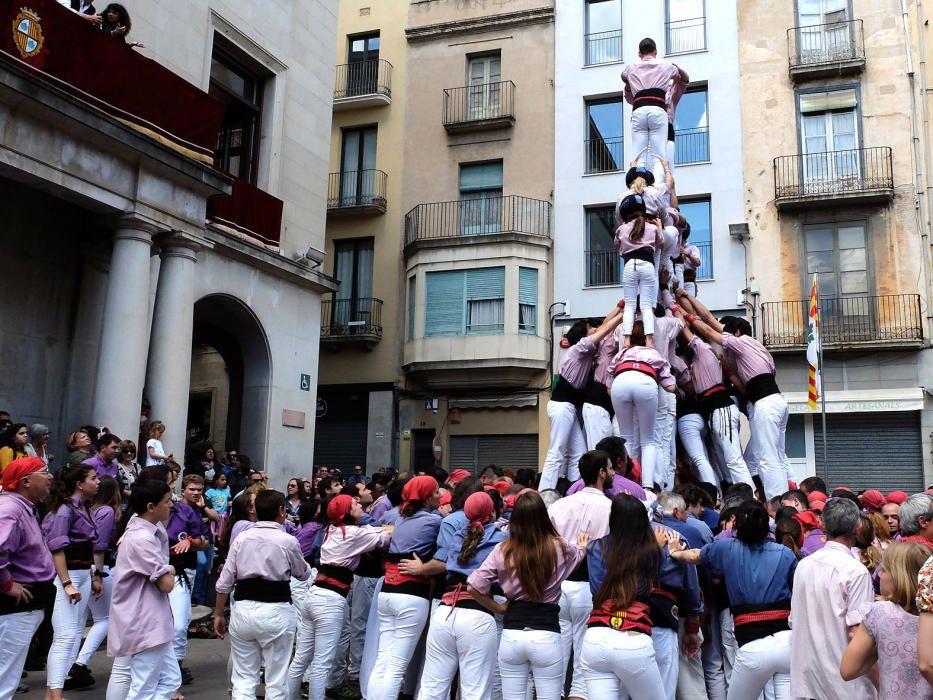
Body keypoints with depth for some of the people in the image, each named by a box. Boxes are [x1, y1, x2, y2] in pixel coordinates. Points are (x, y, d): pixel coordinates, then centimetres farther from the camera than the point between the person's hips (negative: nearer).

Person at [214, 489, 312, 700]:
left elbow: (224, 583, 5)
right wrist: (307, 566, 32)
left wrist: (218, 614, 16)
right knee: (276, 679, 8)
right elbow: (303, 574, 10)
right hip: (276, 611, -3)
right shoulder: (288, 541, -6)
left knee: (243, 678, 11)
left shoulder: (241, 538, 3)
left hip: (243, 610, 3)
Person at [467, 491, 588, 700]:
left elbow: (473, 587, -6)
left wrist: (498, 608, 9)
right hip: (546, 636, -1)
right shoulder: (559, 548, -3)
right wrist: (582, 546, 46)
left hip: (511, 635, 1)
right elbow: (578, 553, 22)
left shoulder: (503, 550, -4)